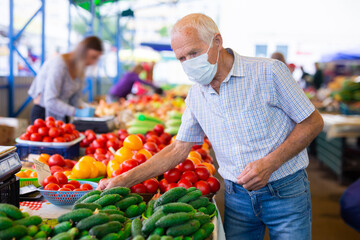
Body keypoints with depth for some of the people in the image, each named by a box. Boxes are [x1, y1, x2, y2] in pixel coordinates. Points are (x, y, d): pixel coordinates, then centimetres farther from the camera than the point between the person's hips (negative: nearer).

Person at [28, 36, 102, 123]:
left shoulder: (80, 67, 0)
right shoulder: (58, 64, -23)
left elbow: (76, 97, 4)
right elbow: (50, 101, -28)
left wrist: (82, 109, -17)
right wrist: (77, 112, -32)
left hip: (61, 115, 7)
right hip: (43, 113, -7)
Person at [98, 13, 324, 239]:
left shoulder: (268, 72, -14)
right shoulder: (196, 95, 1)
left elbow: (313, 122, -9)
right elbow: (179, 149, 6)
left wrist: (269, 163, -21)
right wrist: (124, 180, -1)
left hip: (286, 194, -3)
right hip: (236, 197, 3)